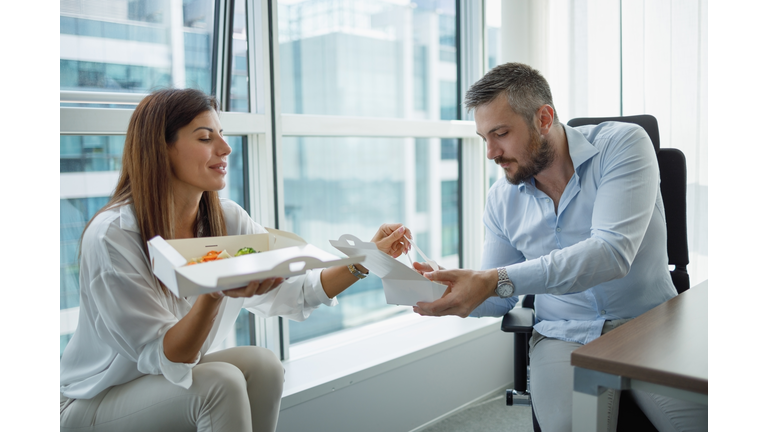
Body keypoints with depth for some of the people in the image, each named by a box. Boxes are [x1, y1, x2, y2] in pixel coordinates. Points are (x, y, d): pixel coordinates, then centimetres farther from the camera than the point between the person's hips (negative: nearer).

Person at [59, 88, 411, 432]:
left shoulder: (228, 221, -6)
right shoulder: (111, 235, -26)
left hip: (176, 380, 6)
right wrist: (215, 293, -45)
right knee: (221, 383, -30)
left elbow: (294, 293, -8)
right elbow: (163, 357, -27)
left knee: (262, 364, -21)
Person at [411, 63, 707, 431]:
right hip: (564, 336, 2)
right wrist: (451, 289, -14)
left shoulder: (622, 143, -10)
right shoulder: (501, 198, 3)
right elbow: (499, 300, 9)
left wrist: (496, 280, -32)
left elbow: (612, 251, -25)